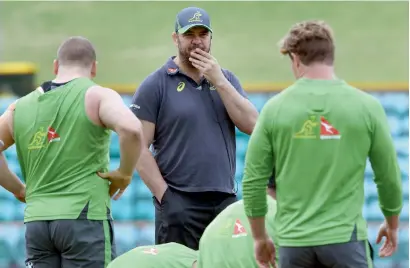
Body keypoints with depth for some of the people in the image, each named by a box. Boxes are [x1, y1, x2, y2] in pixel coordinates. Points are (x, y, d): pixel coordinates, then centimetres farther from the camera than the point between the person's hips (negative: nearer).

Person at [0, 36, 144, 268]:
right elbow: (131, 129, -21)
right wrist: (125, 174, -7)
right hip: (85, 216, -5)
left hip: (36, 220, 5)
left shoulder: (21, 107, 12)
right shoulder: (97, 96, -4)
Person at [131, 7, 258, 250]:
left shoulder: (227, 79, 14)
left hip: (225, 202, 4)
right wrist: (164, 196, -11)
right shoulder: (156, 85, 0)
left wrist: (219, 81, -5)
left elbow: (251, 125, 1)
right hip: (180, 204, -4)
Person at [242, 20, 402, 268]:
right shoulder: (366, 107, -2)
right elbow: (389, 176, 6)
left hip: (293, 241, 2)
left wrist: (260, 238, 16)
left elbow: (253, 180, 3)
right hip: (345, 238, -1)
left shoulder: (275, 108, 0)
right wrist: (392, 224, 23)